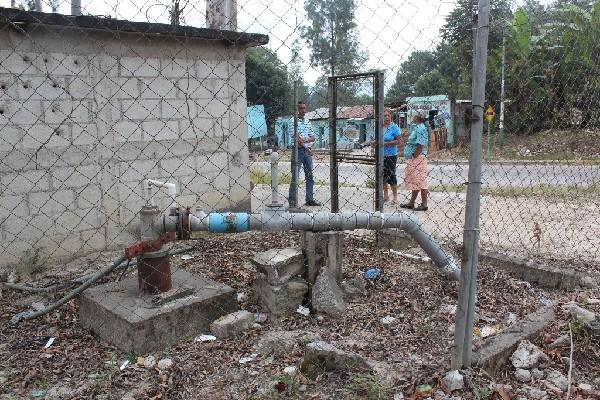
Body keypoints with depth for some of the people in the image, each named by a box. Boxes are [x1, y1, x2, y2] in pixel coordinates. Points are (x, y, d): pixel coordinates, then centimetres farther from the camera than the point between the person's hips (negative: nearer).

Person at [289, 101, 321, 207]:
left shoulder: (307, 121, 14)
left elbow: (313, 137, 11)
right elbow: (296, 137, -14)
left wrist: (305, 140, -9)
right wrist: (305, 147, -16)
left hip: (308, 150, 6)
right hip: (298, 150, -6)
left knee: (310, 175, 7)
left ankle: (310, 199, 14)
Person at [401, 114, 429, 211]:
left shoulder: (421, 128, -15)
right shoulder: (416, 128, 17)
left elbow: (420, 145, -22)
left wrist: (414, 157, -19)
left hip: (418, 158, -11)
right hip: (413, 159, 11)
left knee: (420, 181, -6)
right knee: (414, 181, 16)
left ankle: (424, 204, 0)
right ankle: (411, 202, 25)